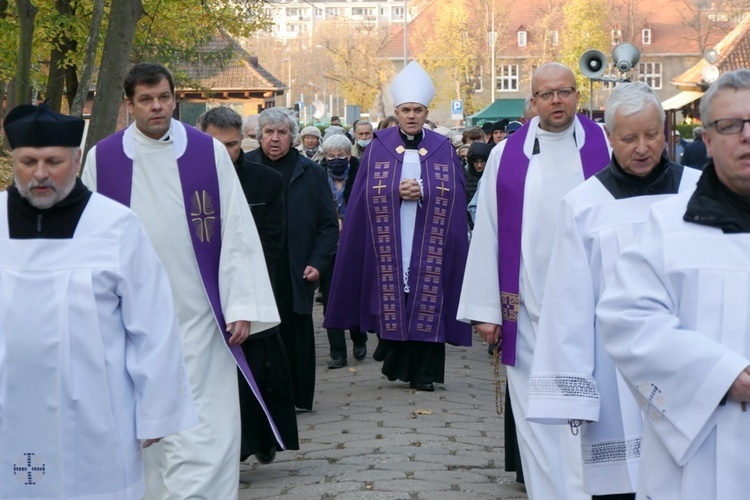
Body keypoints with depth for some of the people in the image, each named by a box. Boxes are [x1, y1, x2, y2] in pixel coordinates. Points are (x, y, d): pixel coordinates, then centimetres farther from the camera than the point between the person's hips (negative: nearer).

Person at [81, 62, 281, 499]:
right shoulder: (102, 159, 1)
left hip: (198, 313, -1)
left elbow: (236, 231, -2)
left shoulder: (210, 153, -1)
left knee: (206, 428, -5)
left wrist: (242, 305, -6)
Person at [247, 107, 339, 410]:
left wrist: (318, 262, -4)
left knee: (296, 334, 5)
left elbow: (329, 224, 7)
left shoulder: (310, 172, 7)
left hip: (295, 273, 0)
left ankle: (299, 397, 16)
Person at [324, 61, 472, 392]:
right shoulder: (379, 148, 6)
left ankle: (424, 371, 3)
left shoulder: (443, 149, 8)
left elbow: (453, 194, 0)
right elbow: (368, 194, 0)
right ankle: (395, 362, 14)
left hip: (428, 241, 0)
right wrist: (398, 191, -15)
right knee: (391, 300, -1)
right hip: (389, 241, 0)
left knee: (427, 301, -3)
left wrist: (422, 191, -14)